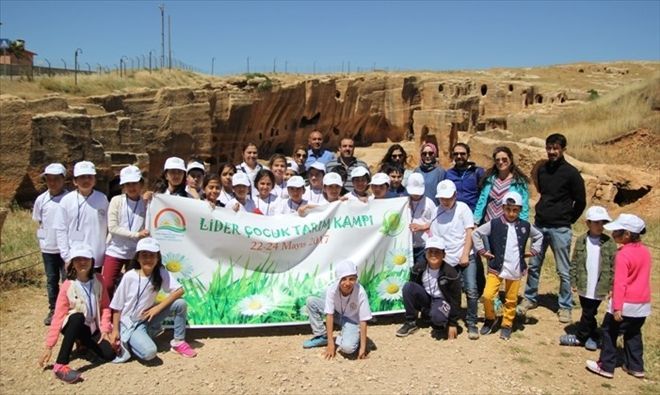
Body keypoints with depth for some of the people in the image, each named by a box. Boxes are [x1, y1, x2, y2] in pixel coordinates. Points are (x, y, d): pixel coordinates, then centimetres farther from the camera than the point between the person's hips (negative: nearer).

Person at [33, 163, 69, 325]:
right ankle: (53, 309, 27)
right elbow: (40, 222, 12)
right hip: (48, 247, 4)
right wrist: (44, 237, 4)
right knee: (51, 279, 14)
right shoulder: (41, 199, 1)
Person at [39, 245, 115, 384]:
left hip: (93, 327, 3)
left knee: (109, 354, -18)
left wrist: (105, 329, -9)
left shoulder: (98, 280, -3)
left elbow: (105, 306, 2)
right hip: (73, 326, -3)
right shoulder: (67, 286, -13)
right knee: (78, 317, -40)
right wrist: (49, 346, -16)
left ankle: (84, 342, 15)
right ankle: (60, 366, -38)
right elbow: (58, 316, -13)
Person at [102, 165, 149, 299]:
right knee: (107, 286, 2)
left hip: (136, 253, 1)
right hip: (115, 251, 0)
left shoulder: (146, 204, -4)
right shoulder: (117, 200, -5)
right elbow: (112, 228, -12)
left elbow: (150, 229, -9)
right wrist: (136, 234, -19)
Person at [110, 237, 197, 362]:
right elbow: (117, 306, -10)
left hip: (148, 318, 4)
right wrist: (115, 331, -12)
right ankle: (126, 343, -1)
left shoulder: (161, 272, -9)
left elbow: (179, 290, -17)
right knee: (149, 352, -31)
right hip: (129, 323, -4)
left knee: (180, 303, -16)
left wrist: (158, 307, -21)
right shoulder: (129, 277, -17)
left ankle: (178, 342, 0)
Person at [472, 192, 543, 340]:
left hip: (515, 270, 2)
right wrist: (482, 251, -3)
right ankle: (490, 320, 15)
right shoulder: (494, 224, -7)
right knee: (487, 296, -10)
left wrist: (533, 251, 11)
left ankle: (507, 325, 28)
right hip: (496, 267, -2)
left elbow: (539, 236, 20)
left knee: (511, 300, 9)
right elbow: (476, 233, 0)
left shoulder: (525, 226, 2)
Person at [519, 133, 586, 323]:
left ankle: (565, 307, 16)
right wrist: (542, 212, 13)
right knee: (533, 265, 11)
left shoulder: (571, 173, -7)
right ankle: (530, 298, 26)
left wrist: (567, 221, 2)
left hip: (560, 229, -4)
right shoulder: (542, 169, 8)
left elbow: (580, 201, -1)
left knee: (563, 270, 3)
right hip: (539, 225, 5)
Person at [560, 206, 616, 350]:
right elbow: (574, 263, 4)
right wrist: (573, 282, 2)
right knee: (588, 312, 14)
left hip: (599, 287, -2)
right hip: (584, 286, 3)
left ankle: (579, 337, 19)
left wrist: (612, 286, -5)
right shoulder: (581, 240, -1)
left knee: (589, 313, 3)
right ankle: (593, 337, 30)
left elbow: (614, 266, -3)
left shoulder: (609, 243, -6)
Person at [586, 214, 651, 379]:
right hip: (643, 304, 8)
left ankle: (606, 366, 10)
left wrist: (617, 307, -23)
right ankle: (635, 367, 27)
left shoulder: (623, 255, -20)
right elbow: (643, 277, 14)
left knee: (609, 331, 5)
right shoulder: (645, 251, 4)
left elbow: (620, 283, -23)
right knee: (633, 334, 20)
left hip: (626, 304, -7)